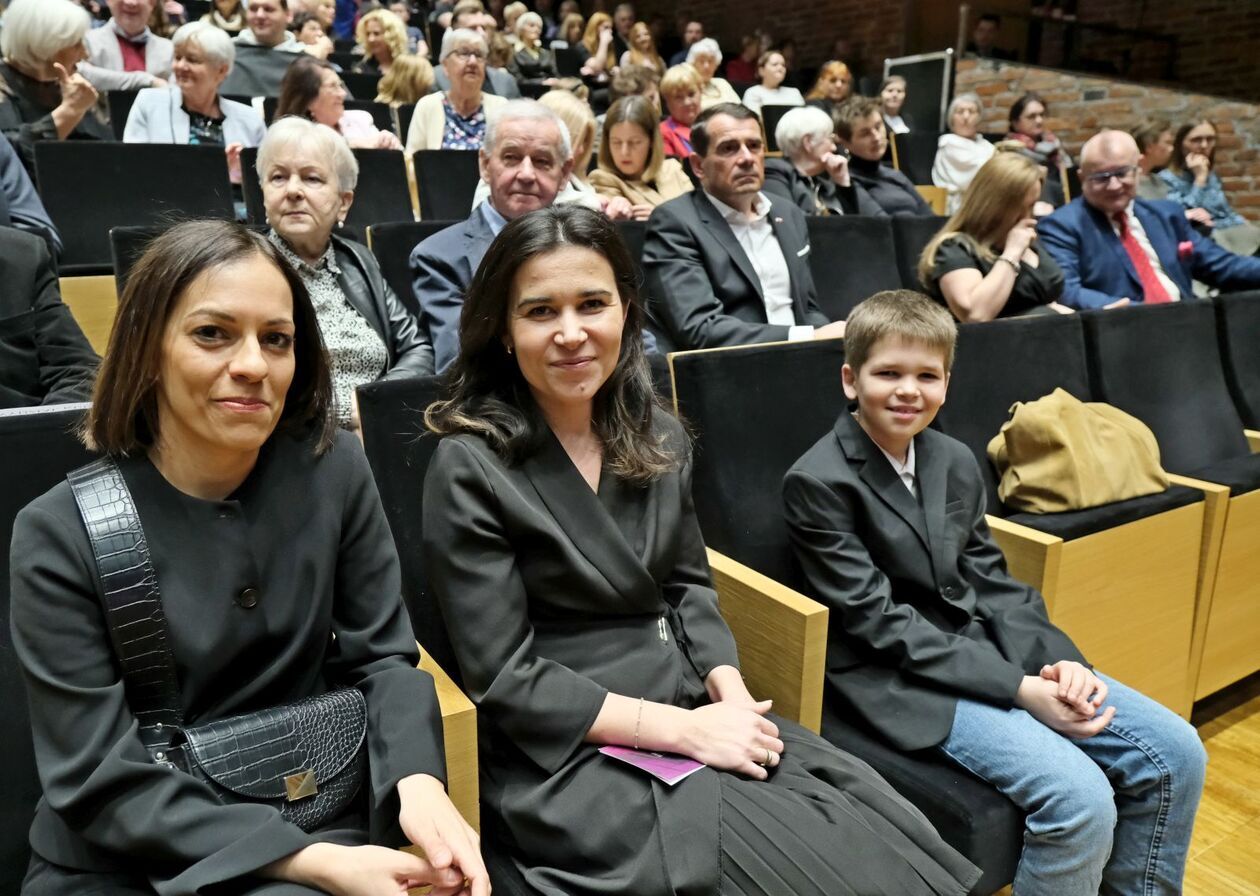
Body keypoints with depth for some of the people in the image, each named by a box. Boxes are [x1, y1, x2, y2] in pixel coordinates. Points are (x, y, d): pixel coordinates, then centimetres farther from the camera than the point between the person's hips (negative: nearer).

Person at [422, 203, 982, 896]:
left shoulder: (658, 436, 6)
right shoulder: (469, 468, -13)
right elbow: (504, 678, -14)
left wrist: (730, 691, -7)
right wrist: (683, 730, -18)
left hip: (697, 711, 6)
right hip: (569, 755, -5)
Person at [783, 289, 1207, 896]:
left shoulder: (955, 463, 8)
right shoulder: (818, 483, -14)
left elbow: (992, 584, 9)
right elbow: (881, 624, -16)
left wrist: (1056, 660, -9)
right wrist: (1019, 688, -19)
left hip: (989, 651, 7)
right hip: (899, 679, -7)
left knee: (1175, 752, 0)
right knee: (1081, 799, -22)